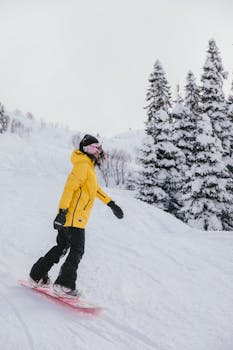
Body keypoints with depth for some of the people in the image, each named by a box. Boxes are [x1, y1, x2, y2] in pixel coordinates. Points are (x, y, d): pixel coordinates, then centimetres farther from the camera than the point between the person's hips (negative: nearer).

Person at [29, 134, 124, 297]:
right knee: (77, 250, -6)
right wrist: (63, 210, -29)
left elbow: (96, 189, 29)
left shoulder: (89, 167, 20)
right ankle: (65, 284, -3)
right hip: (73, 216, -10)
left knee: (61, 247, 17)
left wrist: (111, 204, 27)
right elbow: (70, 187, -22)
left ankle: (37, 275, 25)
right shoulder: (82, 165, -12)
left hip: (71, 216, 10)